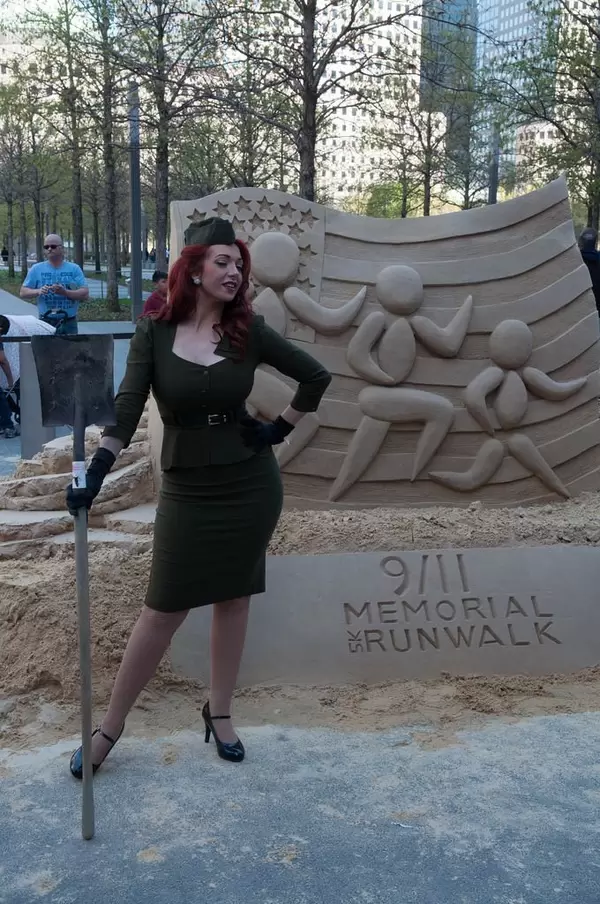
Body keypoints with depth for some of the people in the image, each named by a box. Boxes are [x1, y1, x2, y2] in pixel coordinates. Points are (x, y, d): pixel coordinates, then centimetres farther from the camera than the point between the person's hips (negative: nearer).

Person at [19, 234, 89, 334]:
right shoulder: (36, 269, 7)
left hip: (69, 323, 0)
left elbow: (85, 294, -3)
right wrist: (38, 291, -16)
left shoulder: (74, 269, 4)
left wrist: (65, 292, -20)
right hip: (46, 322, 0)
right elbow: (23, 293, 6)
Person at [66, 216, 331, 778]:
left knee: (233, 597, 11)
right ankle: (111, 724, 19)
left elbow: (316, 376, 4)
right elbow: (128, 408, -17)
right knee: (164, 609, 2)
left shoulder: (248, 331, -4)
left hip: (251, 485, 2)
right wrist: (96, 472, -28)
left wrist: (280, 429, 1)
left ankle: (219, 712, 29)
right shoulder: (155, 332, -7)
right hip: (186, 489, -1)